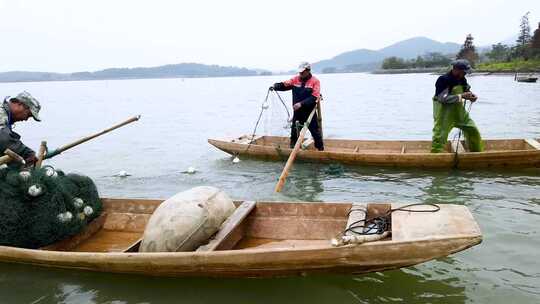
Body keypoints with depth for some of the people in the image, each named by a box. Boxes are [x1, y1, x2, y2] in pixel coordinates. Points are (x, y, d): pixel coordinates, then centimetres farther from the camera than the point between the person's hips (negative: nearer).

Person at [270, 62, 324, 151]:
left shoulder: (315, 81, -10)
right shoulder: (295, 79, 3)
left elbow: (314, 98, -18)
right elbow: (284, 85, 1)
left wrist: (301, 103, -26)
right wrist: (275, 86, -20)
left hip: (309, 112, -4)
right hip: (297, 112, 4)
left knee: (315, 131, 3)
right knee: (294, 131, 13)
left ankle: (321, 149, 15)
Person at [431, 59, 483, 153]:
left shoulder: (462, 80, 4)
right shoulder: (443, 80, -19)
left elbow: (467, 90, 20)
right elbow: (443, 98, -26)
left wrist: (471, 95, -4)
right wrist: (462, 96, -27)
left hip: (459, 111, 8)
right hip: (445, 113, -8)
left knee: (473, 131, 14)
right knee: (440, 136, -11)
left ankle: (477, 154, 31)